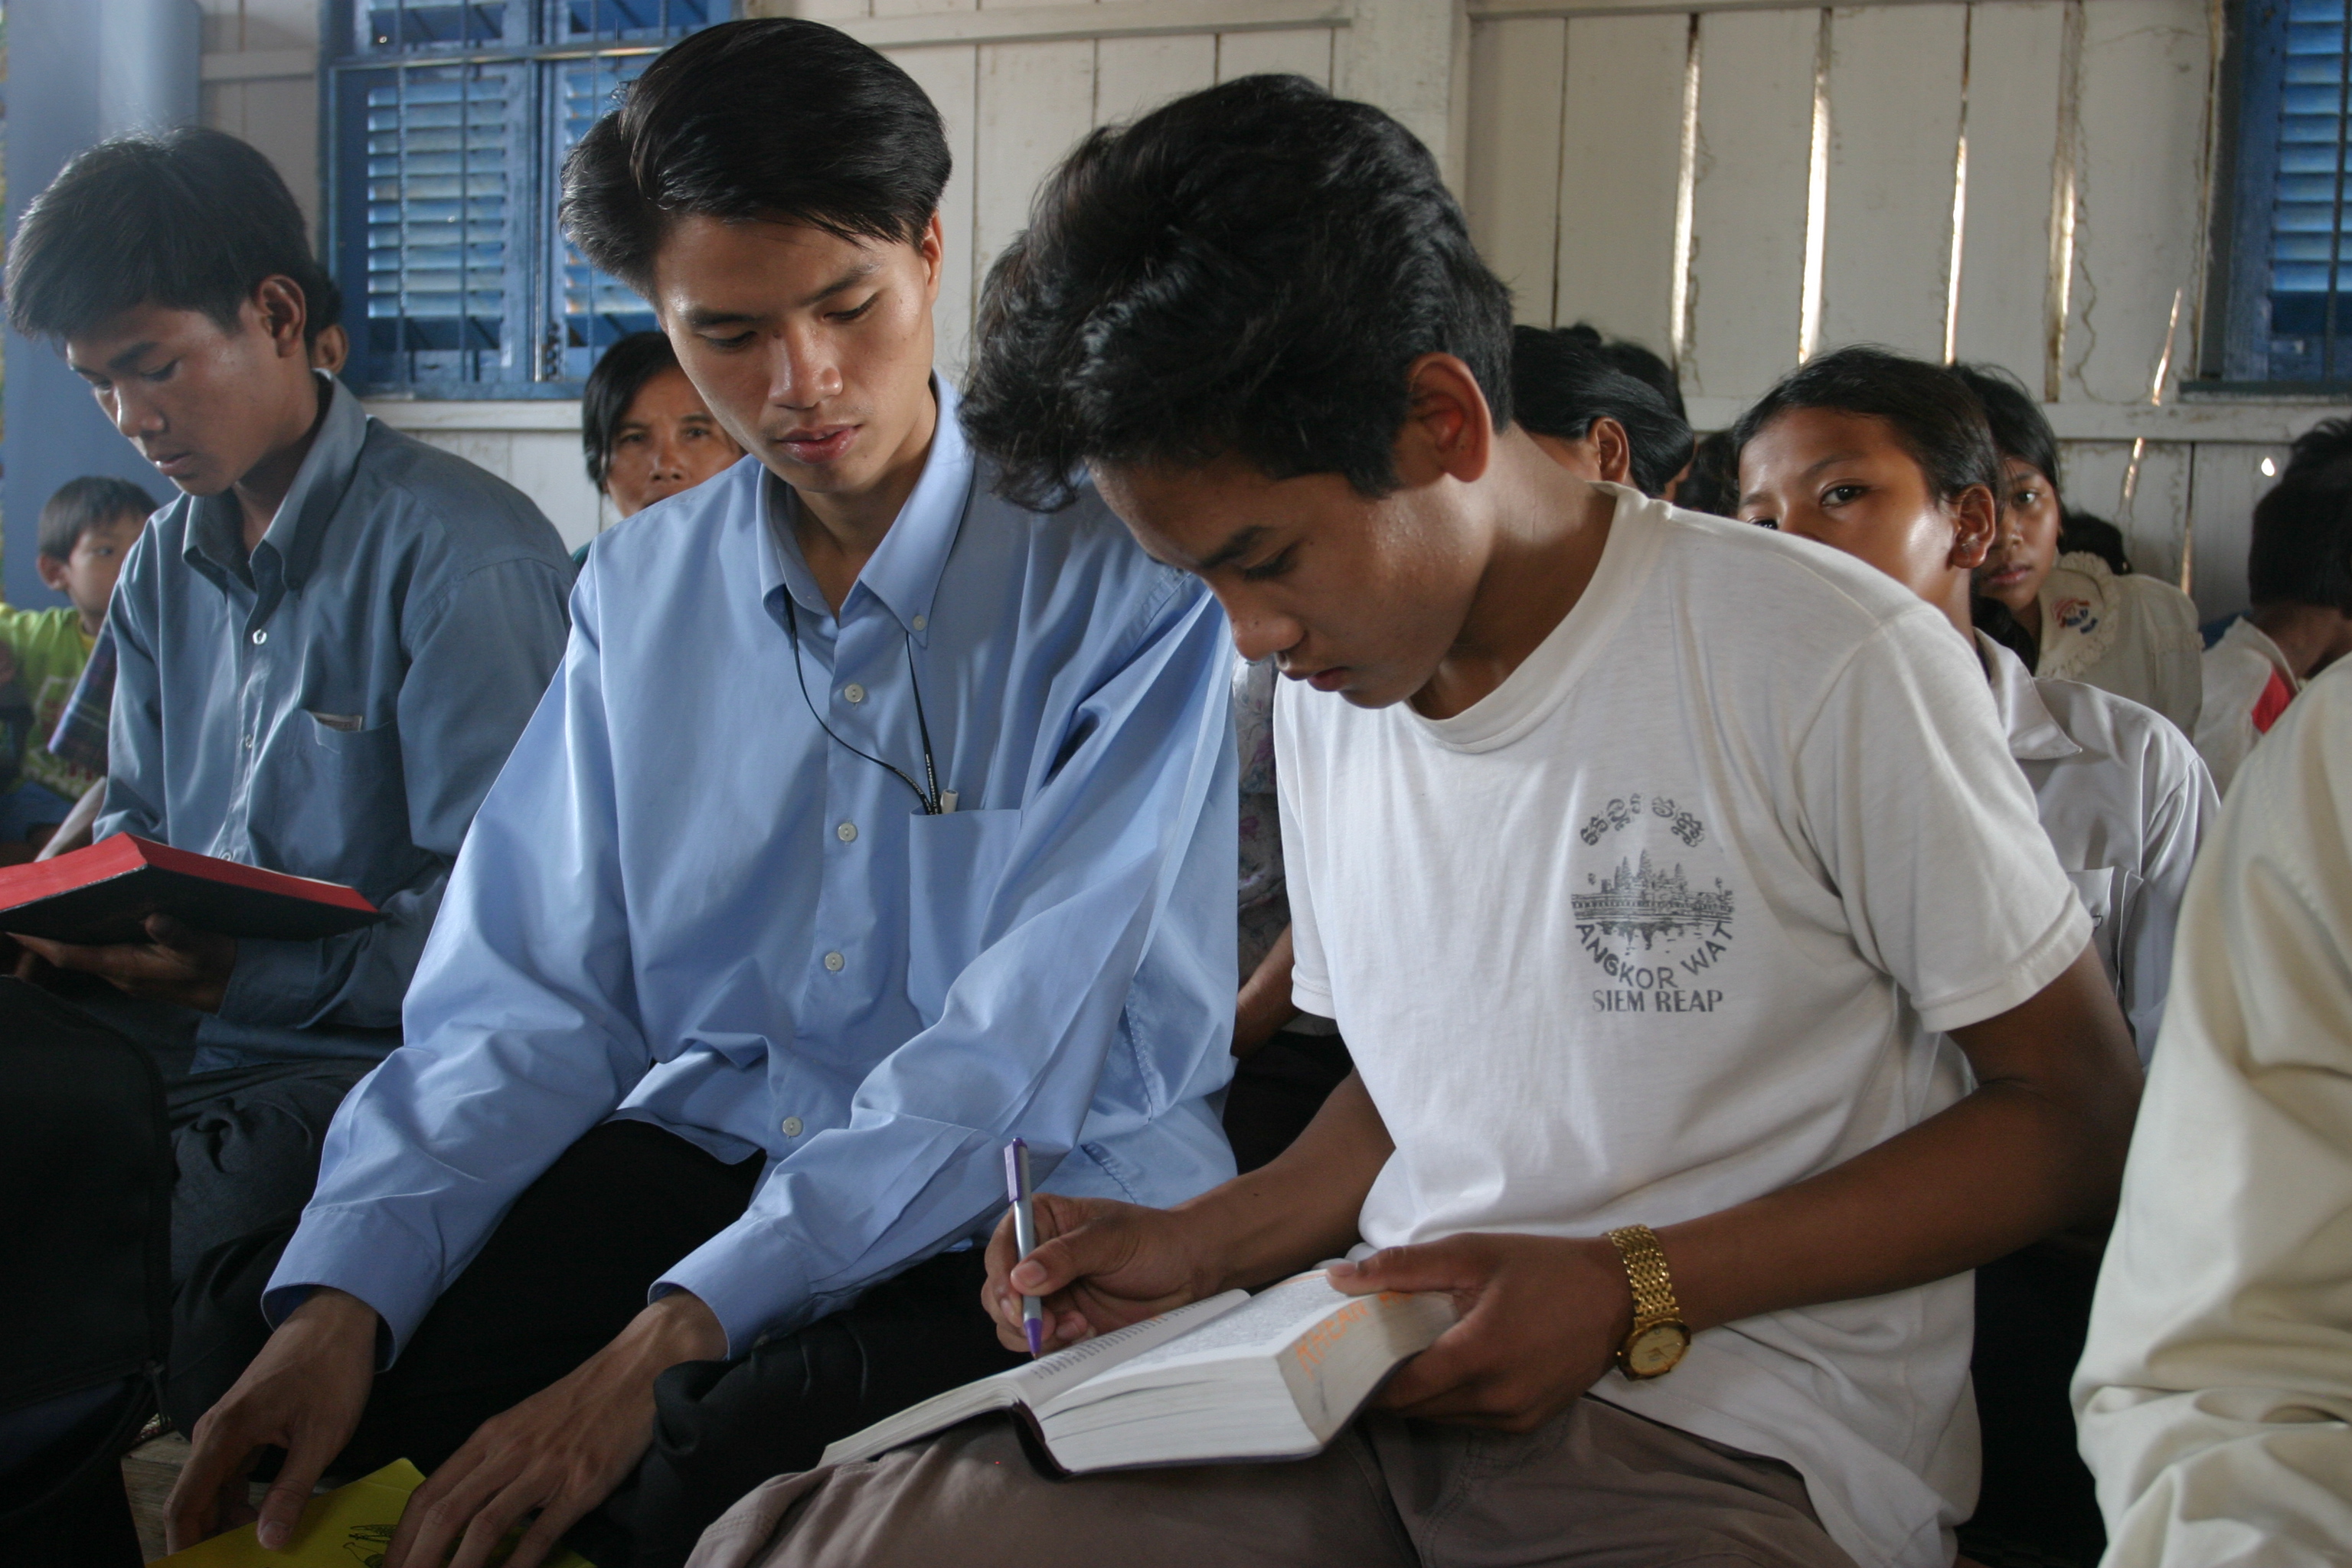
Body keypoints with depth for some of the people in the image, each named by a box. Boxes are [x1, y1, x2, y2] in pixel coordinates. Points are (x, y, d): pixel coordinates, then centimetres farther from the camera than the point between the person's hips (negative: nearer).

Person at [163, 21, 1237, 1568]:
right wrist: (344, 1289, -16)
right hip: (706, 1149, 5)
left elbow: (1019, 1044, -18)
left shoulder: (1124, 567, -10)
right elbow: (530, 1002, 2)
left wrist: (668, 1342, -26)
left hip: (1037, 1200, -4)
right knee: (261, 1321, -15)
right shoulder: (638, 596, 8)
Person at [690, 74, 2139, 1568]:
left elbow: (2077, 1111, -5)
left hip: (1733, 1445, -5)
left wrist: (1631, 1289, -14)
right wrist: (1202, 1244, 4)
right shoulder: (1323, 698, 10)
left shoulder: (1829, 664, -12)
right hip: (1390, 1388, 6)